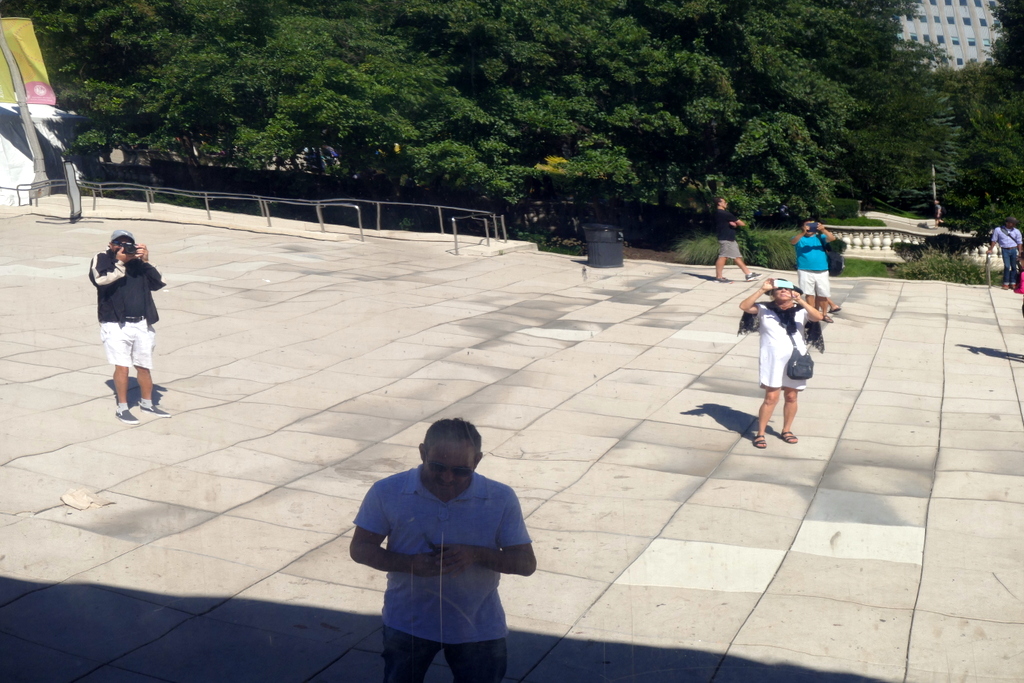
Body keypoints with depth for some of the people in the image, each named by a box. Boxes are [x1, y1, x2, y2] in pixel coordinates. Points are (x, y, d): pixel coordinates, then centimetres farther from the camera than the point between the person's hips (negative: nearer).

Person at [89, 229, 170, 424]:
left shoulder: (138, 261, 11)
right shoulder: (102, 259, 2)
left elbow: (157, 283, 2)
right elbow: (101, 279, -16)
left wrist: (146, 262, -7)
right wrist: (120, 263, -18)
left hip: (142, 324, 4)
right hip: (115, 324, -3)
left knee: (144, 365, 12)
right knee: (122, 365, -9)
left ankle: (147, 403, 28)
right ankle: (122, 408, 3)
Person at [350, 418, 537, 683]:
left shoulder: (501, 499, -13)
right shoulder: (387, 492, -13)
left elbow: (526, 563, -9)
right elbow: (360, 548, -6)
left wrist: (476, 554, -27)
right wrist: (409, 563, -25)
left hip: (479, 628, 0)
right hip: (408, 623, 0)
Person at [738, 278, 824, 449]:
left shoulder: (801, 311, 4)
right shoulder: (764, 310, 2)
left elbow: (818, 317, -13)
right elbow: (744, 306, -12)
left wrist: (801, 301, -23)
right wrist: (762, 290, -17)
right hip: (772, 360, -2)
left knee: (791, 397, 9)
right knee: (771, 398, -5)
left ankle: (786, 430, 26)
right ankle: (760, 433, 5)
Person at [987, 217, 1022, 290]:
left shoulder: (1016, 231, 5)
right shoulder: (998, 230, -1)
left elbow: (1019, 243, 7)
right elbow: (994, 240, 5)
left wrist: (1019, 253, 1)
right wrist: (990, 250, 1)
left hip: (1014, 250, 3)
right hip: (1005, 250, -2)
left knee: (1014, 267, 4)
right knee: (1007, 266, -9)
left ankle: (1013, 283, 9)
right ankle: (1006, 284, -2)